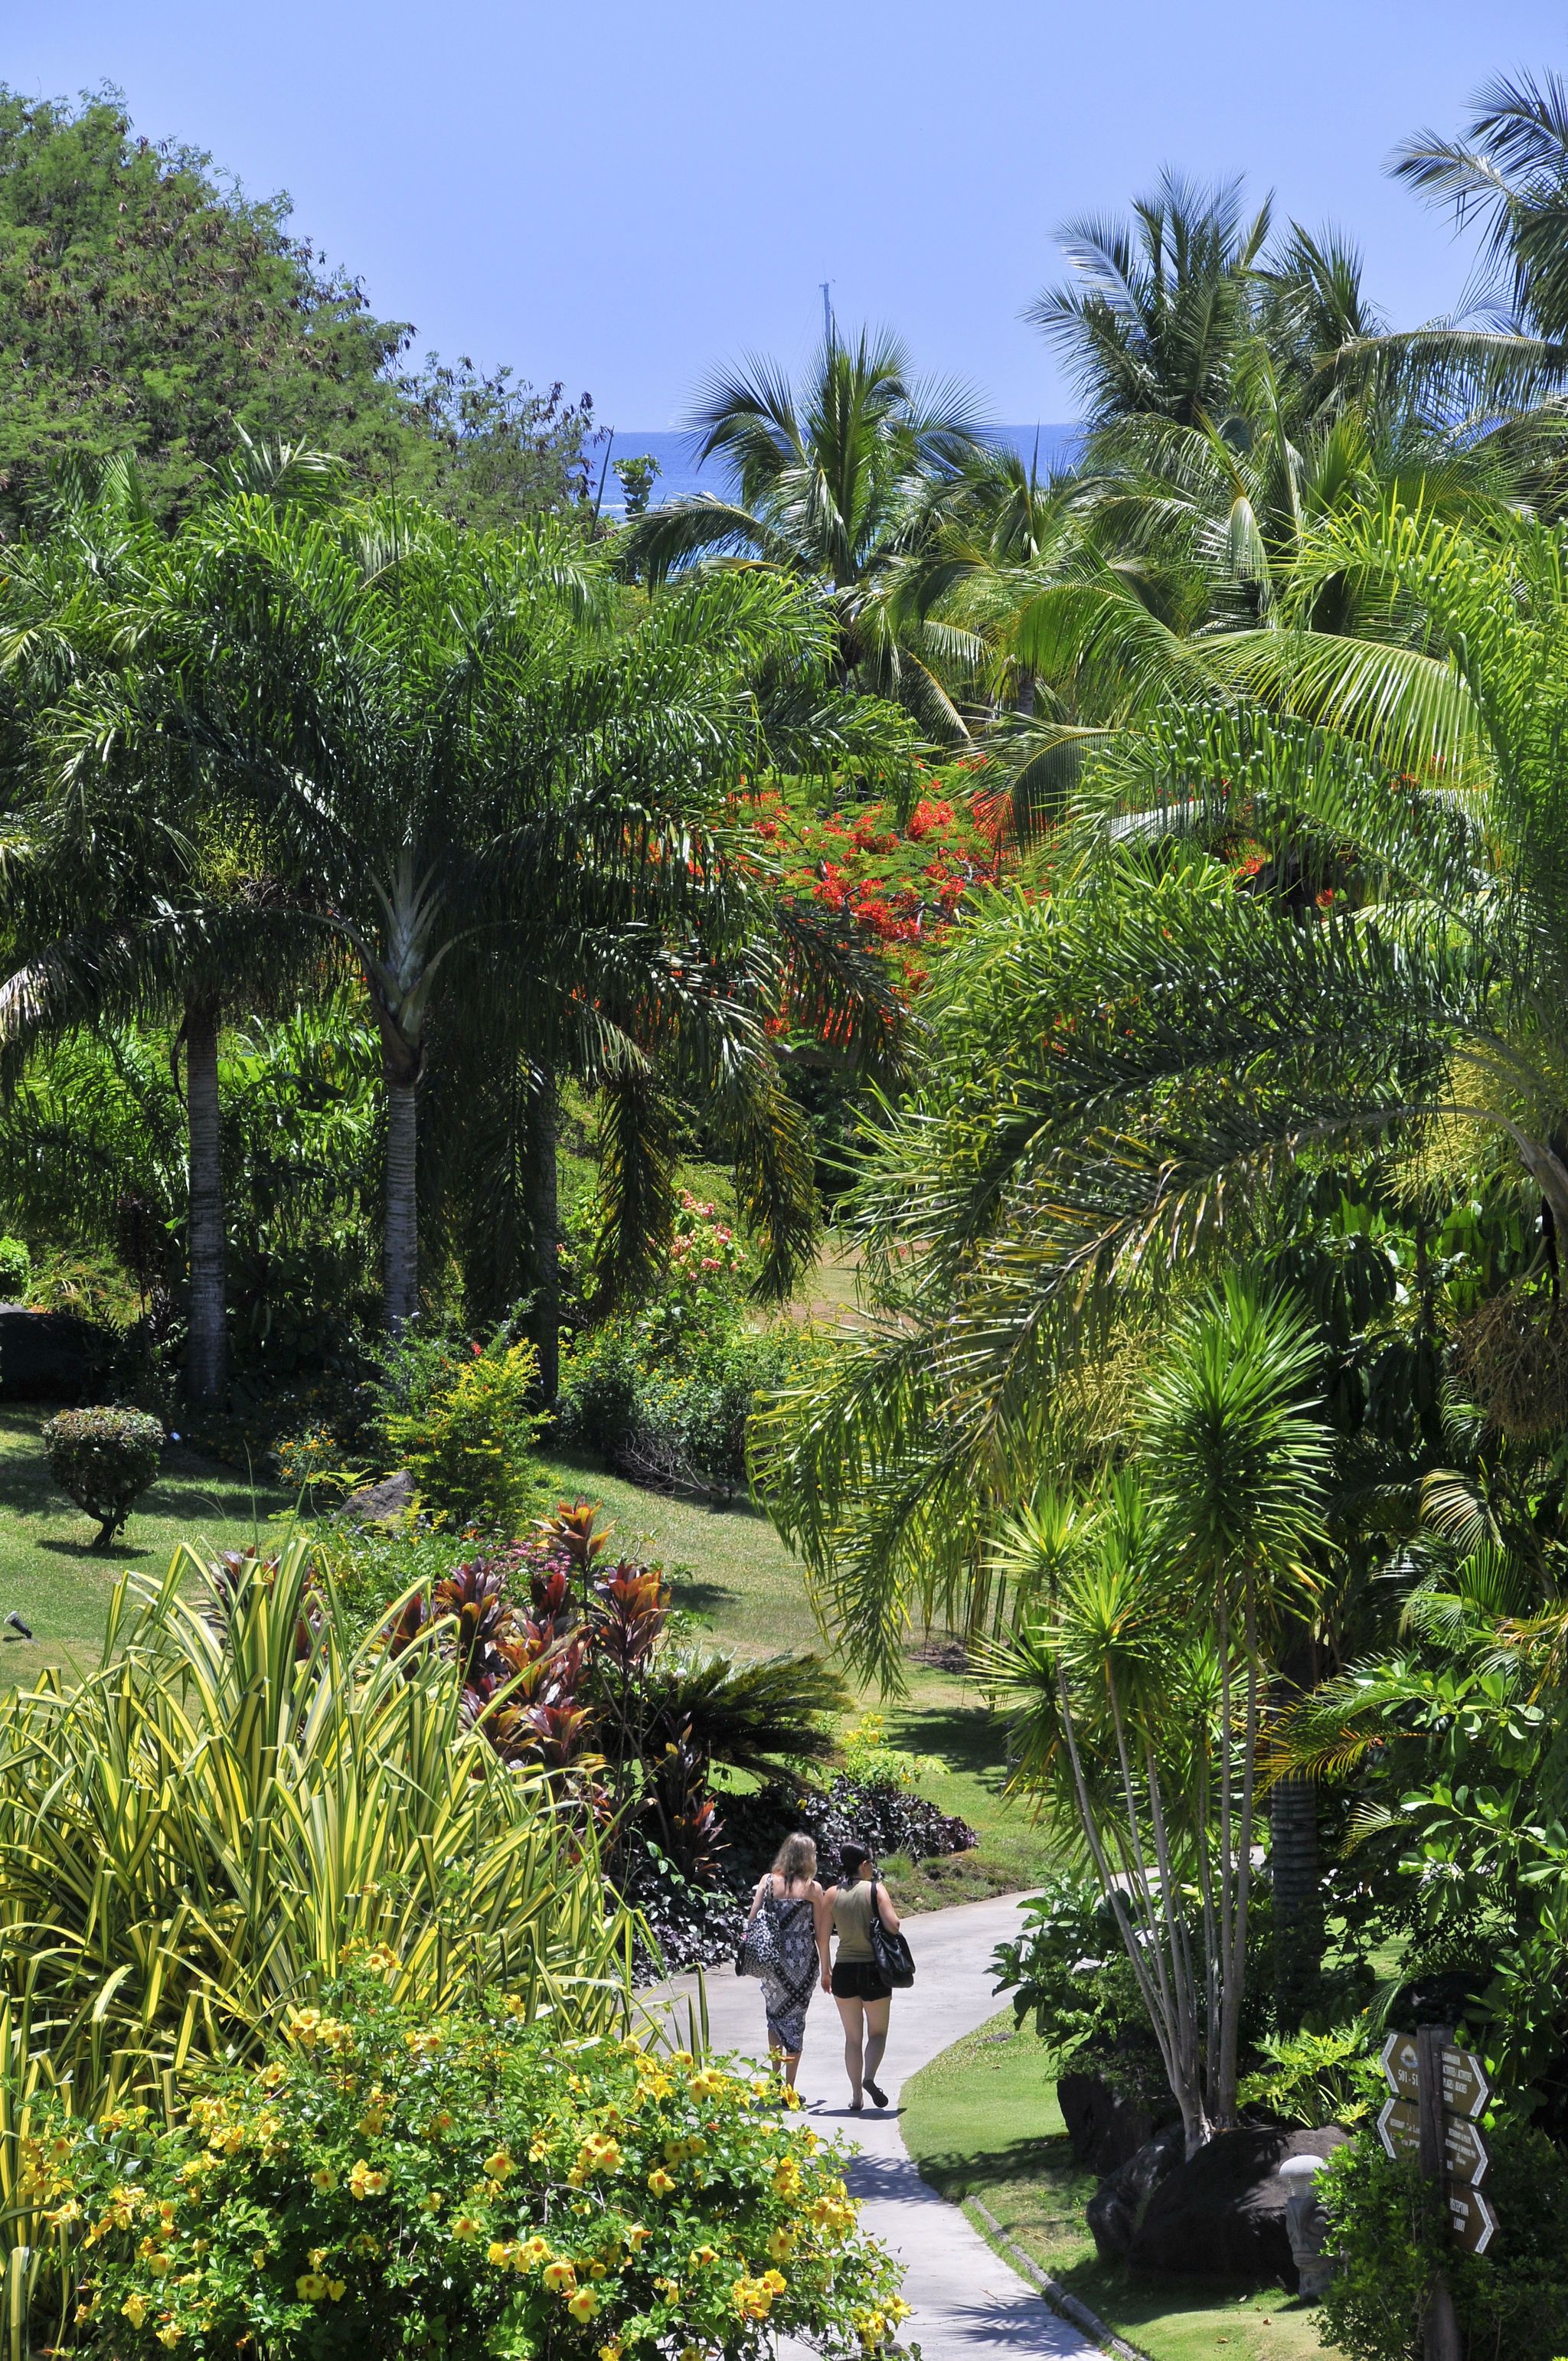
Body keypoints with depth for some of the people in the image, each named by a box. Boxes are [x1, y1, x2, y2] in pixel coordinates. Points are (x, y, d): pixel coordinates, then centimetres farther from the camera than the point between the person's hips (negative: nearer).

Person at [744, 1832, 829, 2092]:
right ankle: (789, 2087, 7)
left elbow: (751, 1920, -5)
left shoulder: (768, 1882, 0)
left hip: (774, 1960, 1)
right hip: (804, 1960, -1)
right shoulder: (813, 1888, -4)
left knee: (775, 2015, 20)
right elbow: (821, 1933, -1)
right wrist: (825, 1970, 8)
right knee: (795, 2020, 7)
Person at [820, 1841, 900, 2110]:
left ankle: (856, 2097, 11)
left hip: (844, 1970, 2)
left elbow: (823, 1936, 1)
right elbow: (893, 1926, -18)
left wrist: (825, 1970, 12)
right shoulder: (876, 1890, -8)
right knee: (878, 2032, 12)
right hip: (874, 1971, -2)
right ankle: (869, 2077, -14)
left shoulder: (832, 1894, 1)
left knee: (853, 2036, 13)